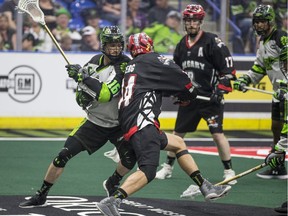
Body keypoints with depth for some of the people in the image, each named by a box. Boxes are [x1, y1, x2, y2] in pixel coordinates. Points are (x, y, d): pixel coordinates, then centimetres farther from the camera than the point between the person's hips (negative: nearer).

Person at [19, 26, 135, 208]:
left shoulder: (124, 65, -20)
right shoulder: (96, 61, -1)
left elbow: (105, 94, -33)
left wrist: (82, 76, -33)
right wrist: (81, 92, -3)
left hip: (118, 125, -3)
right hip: (94, 122, 3)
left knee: (130, 157, -20)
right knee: (64, 155, -9)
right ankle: (40, 196, 3)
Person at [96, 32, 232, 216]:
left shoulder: (130, 68, 27)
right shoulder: (151, 60, 4)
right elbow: (182, 80, 4)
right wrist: (187, 96, 22)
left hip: (129, 125, 10)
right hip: (142, 125, -10)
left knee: (178, 143, 24)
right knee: (148, 171, -22)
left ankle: (206, 188, 24)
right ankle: (112, 201, -36)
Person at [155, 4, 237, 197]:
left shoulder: (212, 42, -11)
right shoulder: (182, 45, 10)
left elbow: (228, 67, -14)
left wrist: (220, 90, -21)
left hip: (210, 97, -6)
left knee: (217, 133, -14)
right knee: (178, 133, 12)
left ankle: (229, 171, -5)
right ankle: (168, 167, 27)